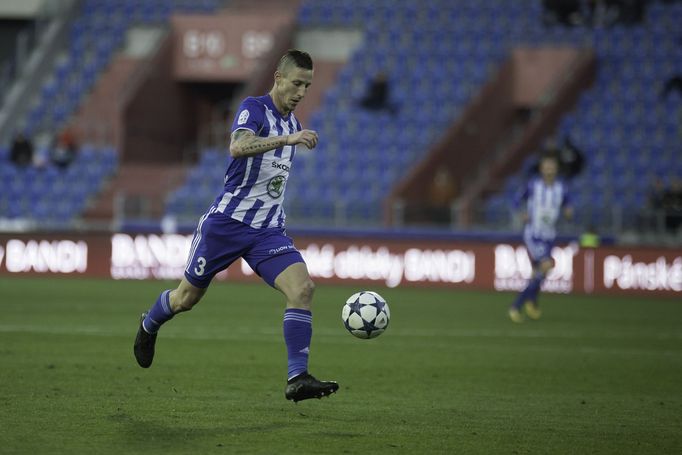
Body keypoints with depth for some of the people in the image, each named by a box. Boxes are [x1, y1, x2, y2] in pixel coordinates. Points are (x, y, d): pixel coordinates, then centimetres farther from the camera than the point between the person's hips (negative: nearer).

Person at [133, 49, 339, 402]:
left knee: (302, 288, -19)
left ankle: (297, 379, -20)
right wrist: (287, 139, -41)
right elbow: (238, 147, -33)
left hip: (268, 229, 5)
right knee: (186, 298, 11)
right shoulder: (254, 108, -11)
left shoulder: (291, 121, 12)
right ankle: (149, 326, 45)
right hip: (226, 223, -5)